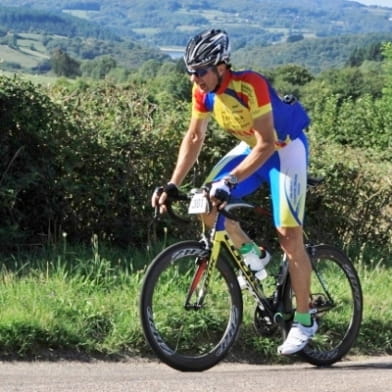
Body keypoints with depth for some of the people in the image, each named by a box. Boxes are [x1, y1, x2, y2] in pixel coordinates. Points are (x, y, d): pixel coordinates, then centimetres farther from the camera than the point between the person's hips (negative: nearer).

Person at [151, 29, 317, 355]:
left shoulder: (250, 85, -33)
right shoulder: (203, 91, -13)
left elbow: (266, 144, -34)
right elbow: (194, 138, -5)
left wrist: (230, 181, -43)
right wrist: (173, 185, -14)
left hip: (285, 148, -7)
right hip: (251, 146, 7)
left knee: (288, 234, -12)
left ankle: (304, 320, -2)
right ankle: (251, 254, 13)